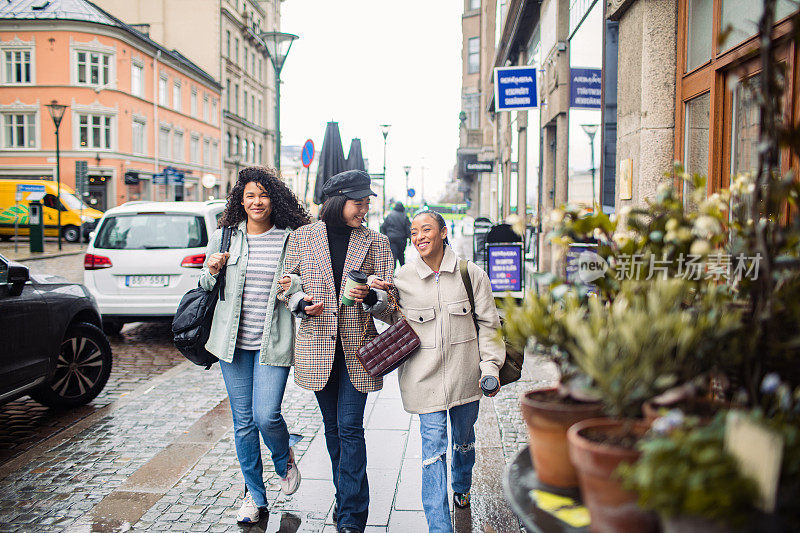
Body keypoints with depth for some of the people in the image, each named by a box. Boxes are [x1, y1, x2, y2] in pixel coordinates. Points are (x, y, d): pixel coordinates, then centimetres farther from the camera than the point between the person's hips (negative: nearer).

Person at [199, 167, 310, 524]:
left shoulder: (291, 239, 0)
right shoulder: (223, 237, 6)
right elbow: (206, 288, 16)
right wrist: (212, 271, -6)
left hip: (273, 343, -2)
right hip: (234, 341, 3)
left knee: (266, 415, -11)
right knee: (243, 422, 9)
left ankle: (284, 460, 25)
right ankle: (255, 496, 26)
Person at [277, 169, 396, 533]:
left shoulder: (375, 242, 2)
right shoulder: (302, 237, 2)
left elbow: (389, 299, 2)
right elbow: (286, 286, 9)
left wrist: (369, 297, -20)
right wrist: (302, 303, -11)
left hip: (357, 346, -1)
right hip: (317, 344, 2)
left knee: (350, 428, -5)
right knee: (333, 428, 15)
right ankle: (346, 496, 34)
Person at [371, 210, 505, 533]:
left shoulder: (471, 274, -2)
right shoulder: (402, 278, -3)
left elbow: (488, 324, 3)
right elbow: (397, 320, 10)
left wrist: (491, 366, -3)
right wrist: (381, 298, -9)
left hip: (465, 374, 2)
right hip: (425, 376, -1)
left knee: (464, 440, 20)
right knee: (434, 449, -4)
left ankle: (462, 489, 50)